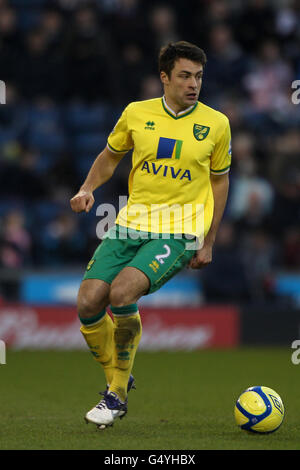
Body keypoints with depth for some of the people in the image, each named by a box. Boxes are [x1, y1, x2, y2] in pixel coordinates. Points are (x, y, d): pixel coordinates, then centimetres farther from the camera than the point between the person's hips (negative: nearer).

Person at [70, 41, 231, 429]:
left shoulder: (216, 124, 0)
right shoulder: (137, 114, 4)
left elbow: (219, 180, 12)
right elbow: (110, 155, 20)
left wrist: (208, 243, 10)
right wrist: (88, 189, 1)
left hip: (180, 231, -4)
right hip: (132, 222, 4)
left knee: (122, 293, -27)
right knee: (88, 303, -10)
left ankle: (118, 394, -8)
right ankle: (117, 380, 17)